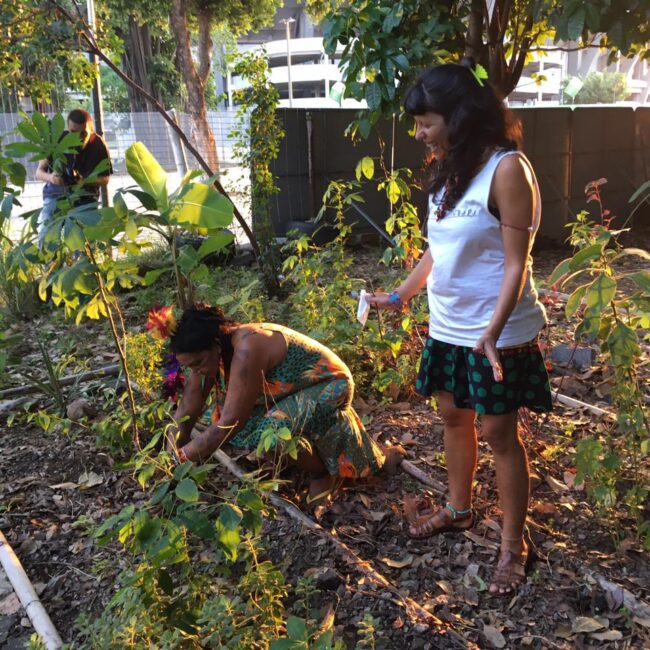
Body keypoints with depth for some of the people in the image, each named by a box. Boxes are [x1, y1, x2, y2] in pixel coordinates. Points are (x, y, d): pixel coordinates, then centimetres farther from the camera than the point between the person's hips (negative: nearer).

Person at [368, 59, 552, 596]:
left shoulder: (506, 168, -18)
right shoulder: (448, 169, 7)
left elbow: (516, 263, -19)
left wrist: (492, 331, -27)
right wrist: (401, 295, 15)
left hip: (495, 333, -7)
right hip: (448, 326, 8)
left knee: (499, 433, 3)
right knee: (453, 416, 19)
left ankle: (514, 546, 21)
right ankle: (459, 509, 41)